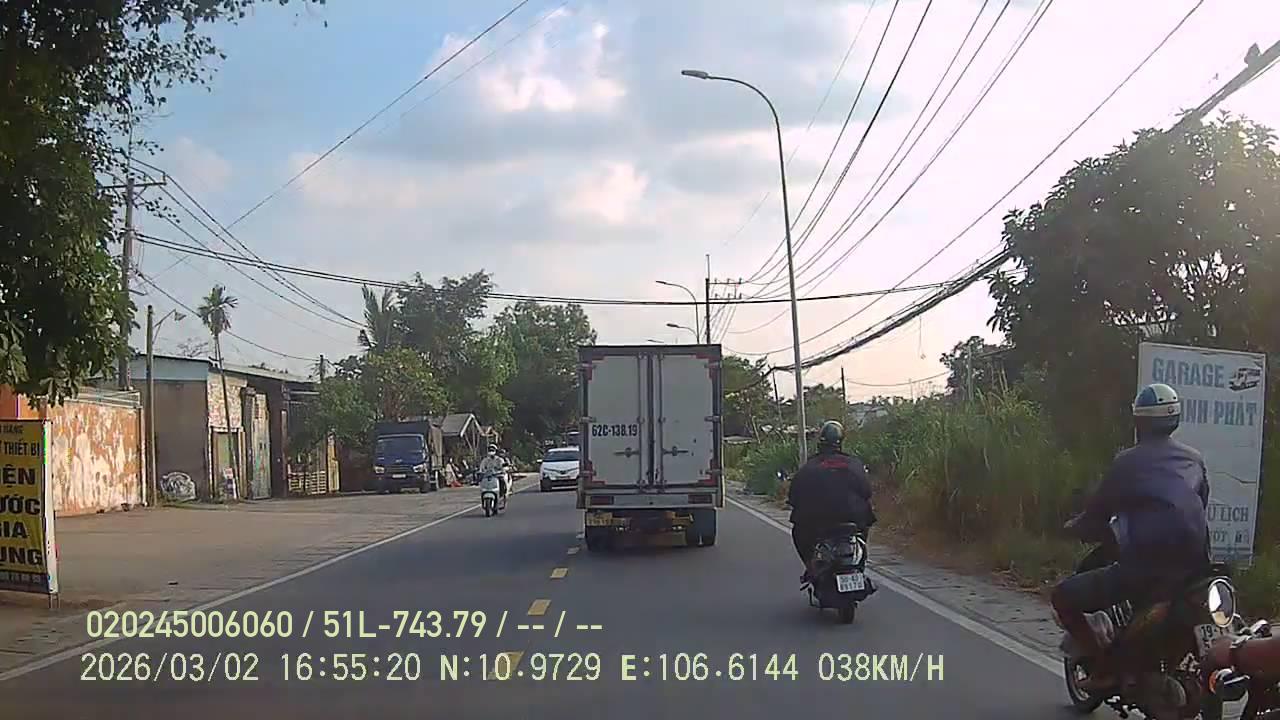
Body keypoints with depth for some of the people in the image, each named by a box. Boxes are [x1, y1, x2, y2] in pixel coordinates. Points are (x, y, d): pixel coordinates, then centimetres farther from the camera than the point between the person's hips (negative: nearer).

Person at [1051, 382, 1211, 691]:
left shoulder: (1127, 462, 0)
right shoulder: (1194, 459, 15)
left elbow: (1097, 513, 4)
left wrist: (1075, 527, 26)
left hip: (1144, 566, -6)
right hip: (1193, 565, 6)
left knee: (1063, 597, 6)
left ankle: (1104, 670, -1)